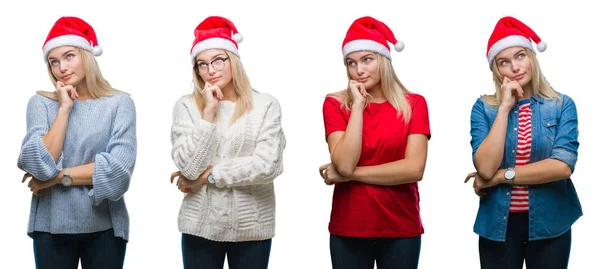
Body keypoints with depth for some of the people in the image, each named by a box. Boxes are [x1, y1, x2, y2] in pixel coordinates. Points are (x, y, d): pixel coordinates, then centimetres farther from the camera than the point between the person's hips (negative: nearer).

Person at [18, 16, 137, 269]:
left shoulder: (119, 103, -2)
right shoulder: (41, 103, 1)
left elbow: (119, 168, -14)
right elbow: (40, 166, -12)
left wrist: (59, 177, -11)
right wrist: (64, 108, -11)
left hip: (104, 226, -1)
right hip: (51, 225, 1)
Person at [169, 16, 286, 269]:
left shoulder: (265, 104, -2)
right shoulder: (186, 106, 0)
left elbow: (268, 165, -13)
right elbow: (189, 167, -11)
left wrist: (207, 175, -10)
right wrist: (208, 113, -13)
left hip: (252, 228, 0)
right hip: (200, 226, 0)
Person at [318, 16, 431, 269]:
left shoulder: (413, 104, 0)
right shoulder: (335, 104, -2)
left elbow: (414, 169, -12)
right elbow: (344, 163, -15)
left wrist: (350, 174, -12)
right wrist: (358, 106, -14)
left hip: (401, 228, 0)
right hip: (348, 228, 0)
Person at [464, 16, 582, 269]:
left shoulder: (562, 105, -2)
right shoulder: (483, 107, -2)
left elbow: (563, 165, -16)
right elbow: (485, 167, -16)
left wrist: (501, 176, -14)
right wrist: (504, 108, -15)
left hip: (550, 223, 0)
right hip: (498, 224, 0)